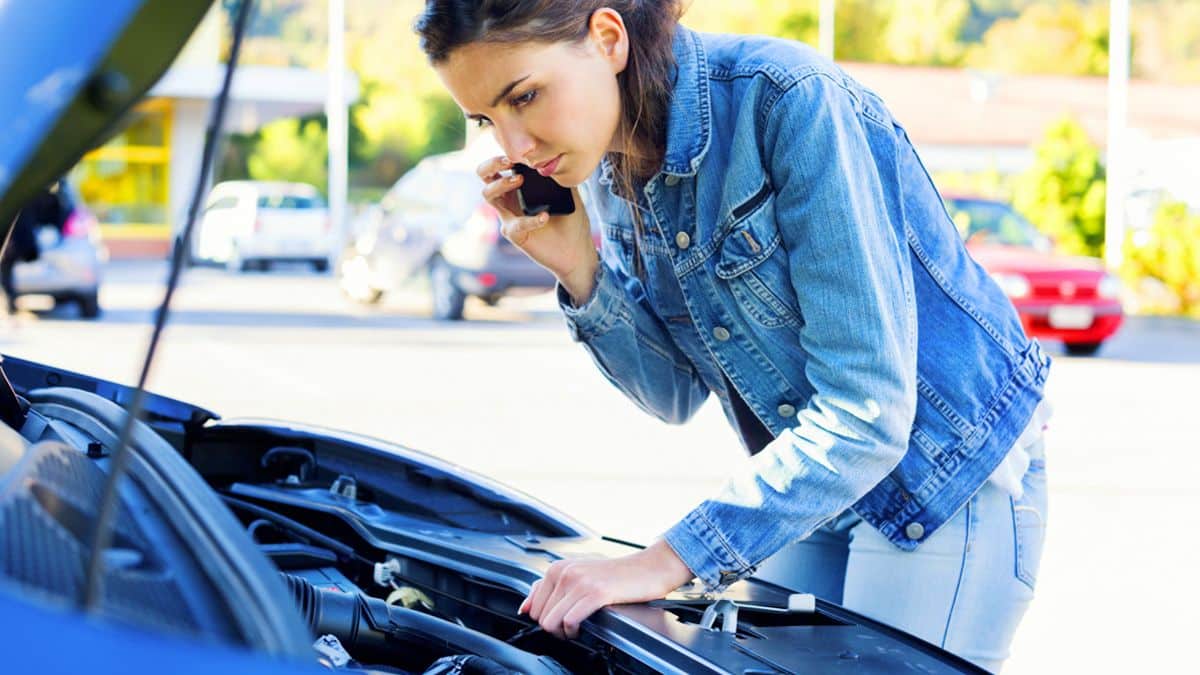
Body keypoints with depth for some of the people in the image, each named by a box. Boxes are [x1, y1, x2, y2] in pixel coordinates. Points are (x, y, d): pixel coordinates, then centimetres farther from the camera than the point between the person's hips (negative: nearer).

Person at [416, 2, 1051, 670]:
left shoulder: (791, 103, -27)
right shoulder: (610, 172, -4)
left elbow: (866, 412, -30)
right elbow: (677, 394, 5)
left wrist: (668, 561, -30)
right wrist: (580, 271, -12)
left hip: (950, 477, -7)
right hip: (804, 481, 7)